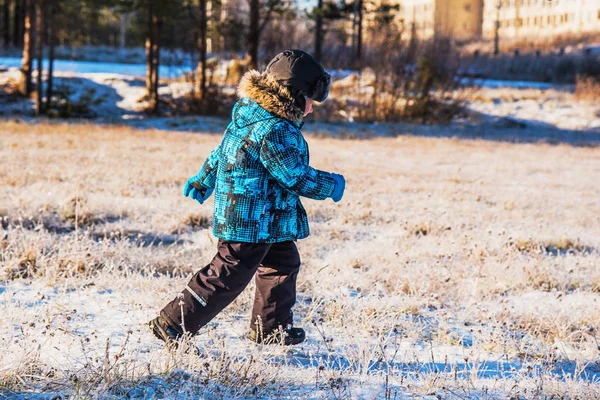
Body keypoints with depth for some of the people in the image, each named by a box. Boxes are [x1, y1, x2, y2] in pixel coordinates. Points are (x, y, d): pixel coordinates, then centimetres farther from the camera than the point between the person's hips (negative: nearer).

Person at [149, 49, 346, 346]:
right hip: (251, 222, -11)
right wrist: (333, 186, -6)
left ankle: (271, 328, 35)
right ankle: (173, 325, 2)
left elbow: (221, 152, 18)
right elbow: (297, 177, -22)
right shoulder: (274, 132, -26)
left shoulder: (249, 112, 5)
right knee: (227, 278, -4)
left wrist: (203, 182, 30)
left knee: (284, 264, 22)